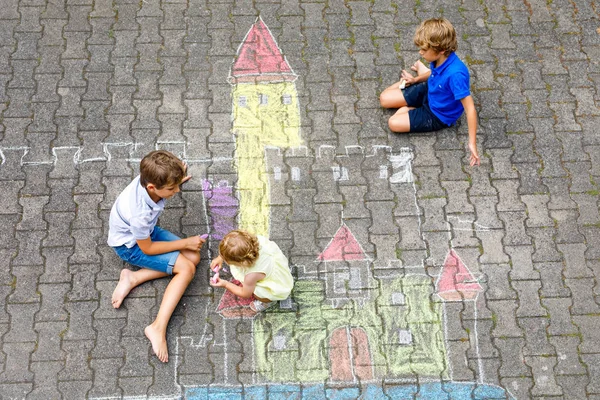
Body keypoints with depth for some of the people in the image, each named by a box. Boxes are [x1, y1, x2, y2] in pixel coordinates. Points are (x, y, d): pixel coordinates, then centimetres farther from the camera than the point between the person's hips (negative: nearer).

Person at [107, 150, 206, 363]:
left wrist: (177, 178, -7)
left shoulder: (149, 177, -23)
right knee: (186, 269, -18)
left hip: (146, 231, 8)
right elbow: (147, 248, -21)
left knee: (194, 257, -3)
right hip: (131, 246, -8)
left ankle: (133, 278, -2)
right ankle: (158, 327, -21)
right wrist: (185, 243, -17)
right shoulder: (140, 213, -40)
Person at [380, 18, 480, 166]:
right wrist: (416, 79, 10)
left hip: (439, 115, -7)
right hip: (429, 92, 7)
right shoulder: (440, 58, -18)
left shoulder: (455, 74, -41)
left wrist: (472, 142, -35)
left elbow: (470, 108, -36)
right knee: (384, 99, 11)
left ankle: (410, 110, 10)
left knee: (394, 123, -21)